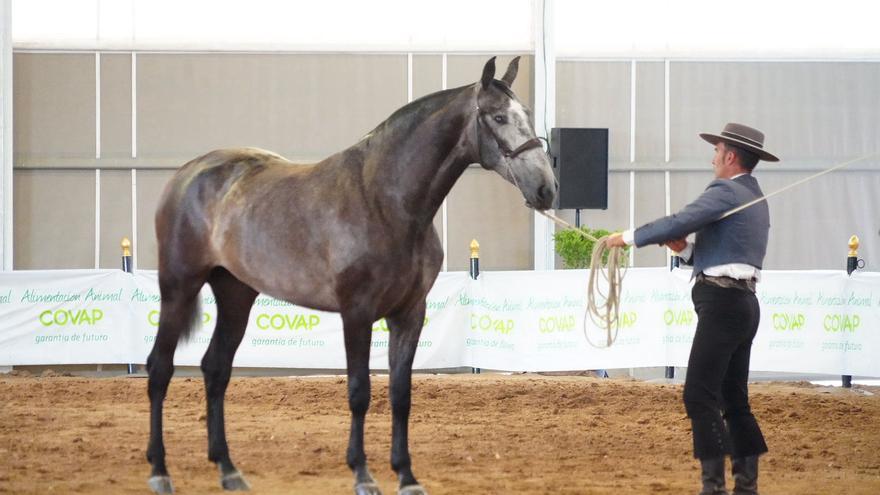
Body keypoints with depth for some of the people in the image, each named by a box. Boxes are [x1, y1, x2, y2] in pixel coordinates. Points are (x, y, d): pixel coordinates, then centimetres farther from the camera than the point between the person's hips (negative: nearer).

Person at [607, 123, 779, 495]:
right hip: (743, 301, 10)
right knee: (734, 398, 13)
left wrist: (628, 238, -10)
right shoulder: (755, 198, 21)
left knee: (700, 395, -11)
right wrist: (685, 249, 12)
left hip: (721, 302, -10)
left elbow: (678, 222, -21)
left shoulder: (725, 192, -11)